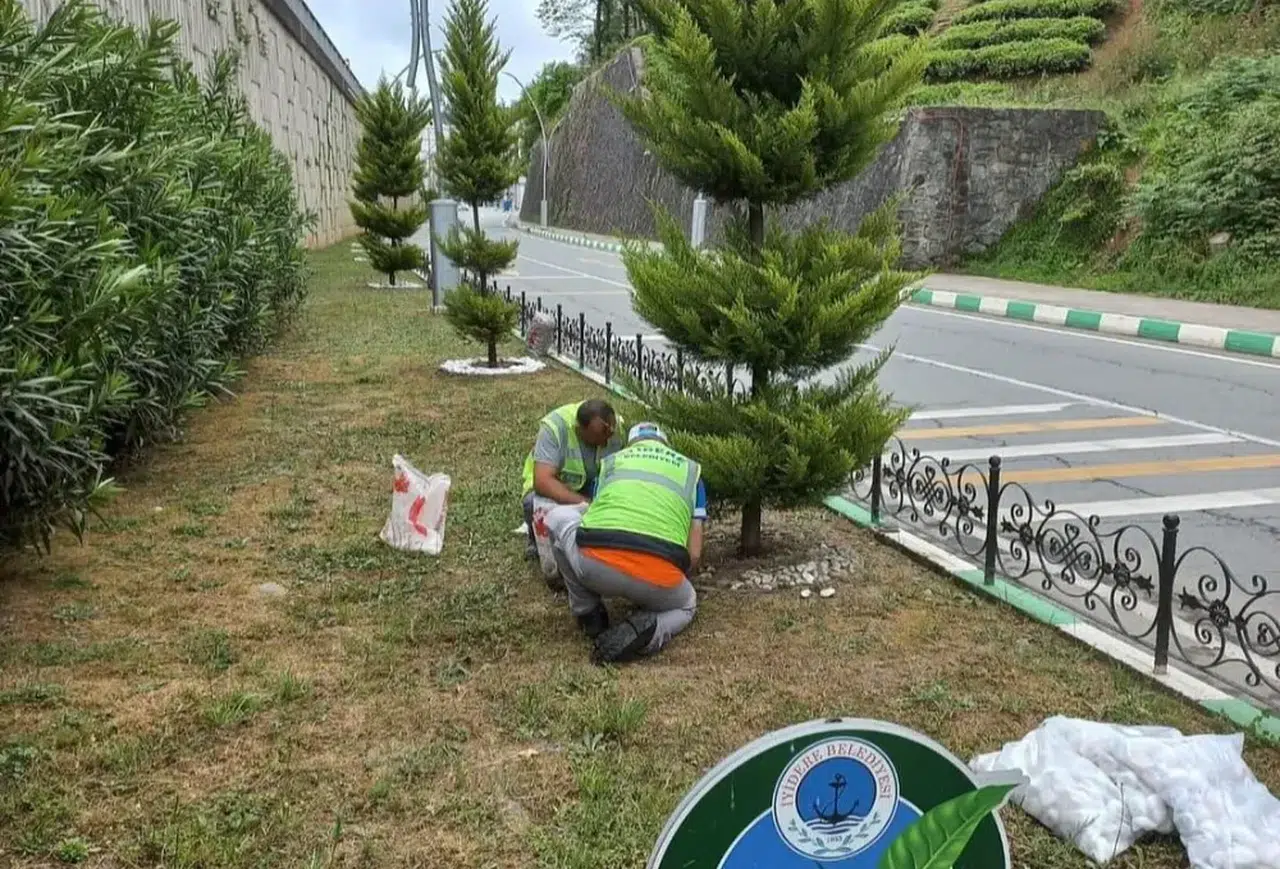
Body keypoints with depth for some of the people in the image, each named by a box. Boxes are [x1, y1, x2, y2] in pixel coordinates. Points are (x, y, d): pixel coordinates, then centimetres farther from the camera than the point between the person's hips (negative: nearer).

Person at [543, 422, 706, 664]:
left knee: (558, 516, 33)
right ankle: (646, 630, 2)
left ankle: (589, 614, 26)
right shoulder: (691, 469, 29)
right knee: (686, 605, 37)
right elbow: (693, 555, 22)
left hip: (595, 565, 0)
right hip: (657, 576, 0)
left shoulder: (612, 461, 30)